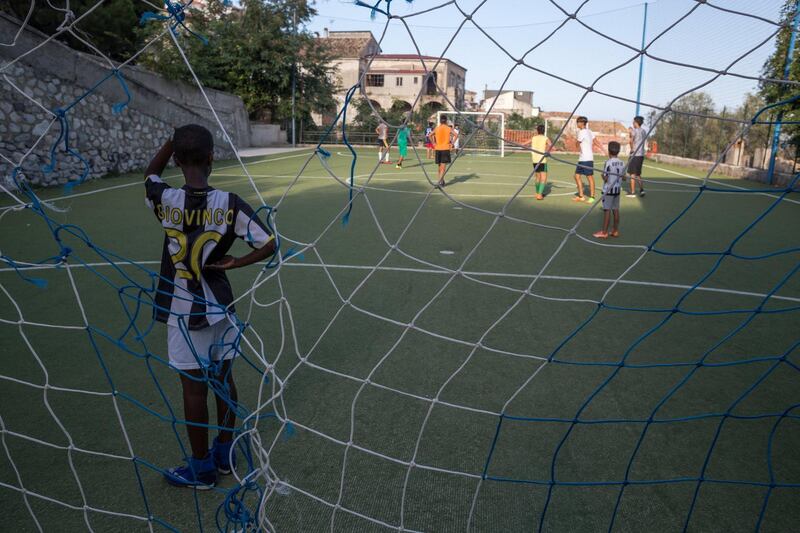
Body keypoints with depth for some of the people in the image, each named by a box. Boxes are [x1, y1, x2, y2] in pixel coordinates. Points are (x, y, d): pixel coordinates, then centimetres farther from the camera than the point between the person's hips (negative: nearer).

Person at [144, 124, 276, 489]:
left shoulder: (164, 200, -12)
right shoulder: (229, 204, -12)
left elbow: (151, 173, 12)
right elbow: (269, 246, -12)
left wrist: (174, 139, 8)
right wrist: (232, 263, -5)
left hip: (183, 312, -1)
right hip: (220, 307, 2)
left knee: (194, 389, 9)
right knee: (224, 381, 16)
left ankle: (202, 468, 24)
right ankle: (225, 454, 33)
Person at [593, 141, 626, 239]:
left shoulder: (608, 163, -15)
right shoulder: (622, 163, 4)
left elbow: (605, 178, -17)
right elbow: (624, 178, 9)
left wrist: (602, 175, 2)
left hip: (608, 190, -6)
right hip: (617, 189, 7)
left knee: (607, 210, -4)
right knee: (615, 210, 11)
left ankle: (604, 232, -1)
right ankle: (615, 230, 17)